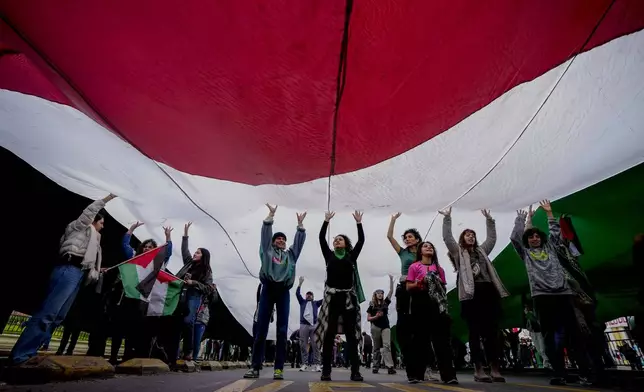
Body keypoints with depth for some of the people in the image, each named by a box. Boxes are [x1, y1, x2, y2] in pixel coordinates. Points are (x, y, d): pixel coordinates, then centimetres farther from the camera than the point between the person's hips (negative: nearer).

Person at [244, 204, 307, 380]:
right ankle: (255, 367, 1)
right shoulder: (267, 251, 16)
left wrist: (300, 223, 13)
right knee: (261, 329, -4)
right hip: (268, 289, -2)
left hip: (284, 292, 2)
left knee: (282, 331, -3)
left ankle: (278, 368, 0)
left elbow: (300, 240, 18)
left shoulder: (290, 254, 22)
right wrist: (271, 215, 6)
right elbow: (265, 232, 9)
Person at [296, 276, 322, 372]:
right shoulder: (302, 302, 19)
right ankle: (304, 364, 2)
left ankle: (317, 364, -4)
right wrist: (300, 283, -3)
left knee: (315, 345, -5)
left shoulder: (316, 303, 21)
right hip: (304, 325, 0)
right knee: (303, 345, -2)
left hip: (314, 325, 0)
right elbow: (297, 294, 6)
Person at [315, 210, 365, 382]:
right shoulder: (329, 255, 12)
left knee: (351, 334, 2)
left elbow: (361, 240, 5)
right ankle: (326, 371, 7)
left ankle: (355, 371, 5)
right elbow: (321, 238, 6)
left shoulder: (351, 256, 11)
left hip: (348, 297, 0)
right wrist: (326, 221, 4)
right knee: (329, 334, 2)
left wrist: (358, 223, 3)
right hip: (332, 297, 0)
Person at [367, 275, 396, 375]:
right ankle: (375, 366, 14)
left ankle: (390, 367, -22)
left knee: (387, 345, -14)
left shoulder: (385, 303, 11)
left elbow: (391, 291, 5)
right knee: (377, 347, 5)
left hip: (385, 327, 1)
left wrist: (391, 280, -1)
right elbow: (368, 318, 5)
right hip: (376, 327, -1)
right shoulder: (372, 305, 5)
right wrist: (376, 316, -14)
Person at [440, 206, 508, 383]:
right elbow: (447, 237, -2)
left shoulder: (481, 250, 25)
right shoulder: (458, 251, 10)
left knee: (491, 331, 4)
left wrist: (489, 220, 22)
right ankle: (478, 369, 2)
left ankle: (495, 369, 10)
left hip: (488, 291, 5)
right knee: (475, 332, -1)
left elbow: (492, 238, 26)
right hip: (471, 293, -5)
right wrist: (447, 218, -7)